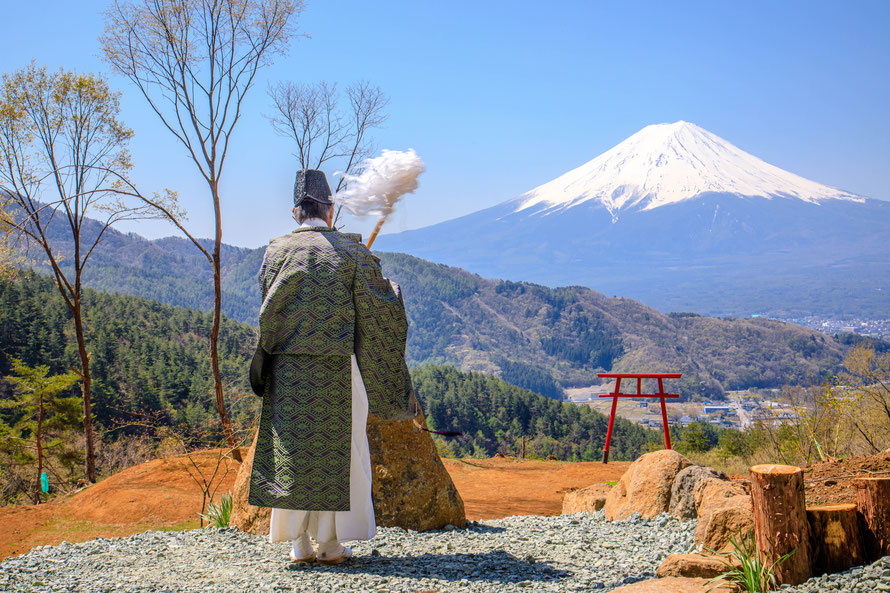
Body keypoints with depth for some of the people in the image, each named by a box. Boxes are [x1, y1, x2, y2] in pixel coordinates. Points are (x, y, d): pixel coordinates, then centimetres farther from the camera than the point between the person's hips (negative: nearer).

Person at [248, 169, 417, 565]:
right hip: (337, 368, -2)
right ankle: (330, 542, 7)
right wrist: (396, 292, 22)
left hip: (288, 368, 2)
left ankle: (300, 543, 10)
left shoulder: (277, 252, 3)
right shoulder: (351, 251, -3)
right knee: (340, 450, 6)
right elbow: (380, 307, 1)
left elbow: (268, 313, 7)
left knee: (293, 448, 7)